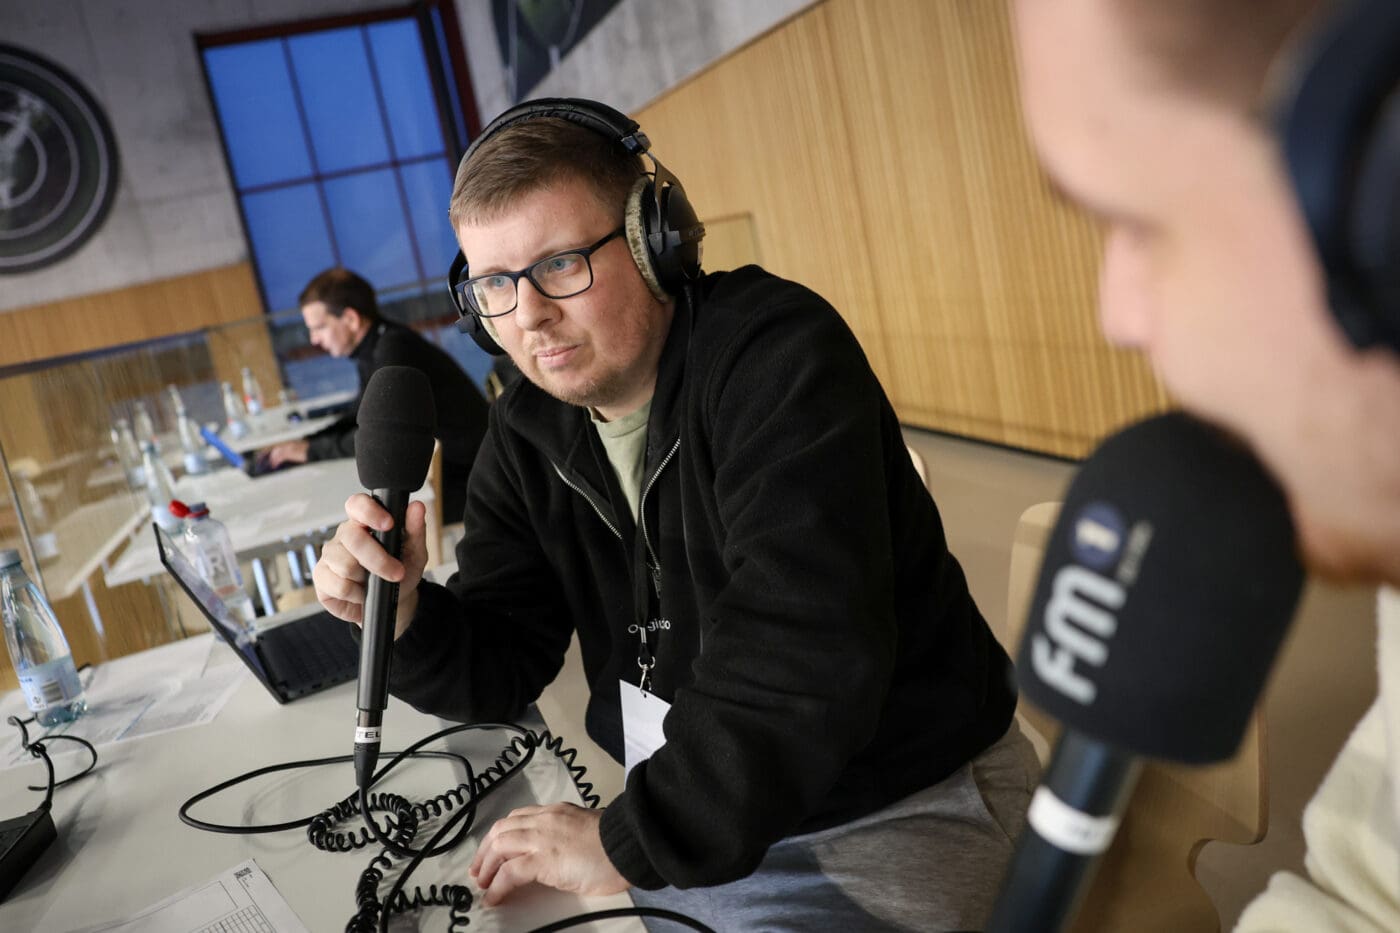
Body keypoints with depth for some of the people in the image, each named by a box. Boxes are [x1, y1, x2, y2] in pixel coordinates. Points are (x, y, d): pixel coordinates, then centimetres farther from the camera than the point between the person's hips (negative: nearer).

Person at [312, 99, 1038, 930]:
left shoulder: (775, 356, -21)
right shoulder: (529, 435, 2)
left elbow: (803, 652, -31)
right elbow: (501, 664, 4)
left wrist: (632, 841, -25)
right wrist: (403, 615, -17)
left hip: (895, 817, -6)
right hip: (682, 811, 6)